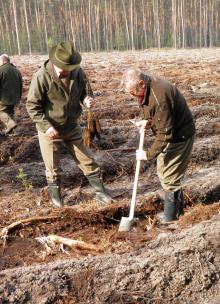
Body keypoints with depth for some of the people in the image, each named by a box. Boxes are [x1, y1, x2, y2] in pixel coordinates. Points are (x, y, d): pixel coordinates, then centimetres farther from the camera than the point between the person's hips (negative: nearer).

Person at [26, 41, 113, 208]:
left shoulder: (78, 72, -9)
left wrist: (88, 100, -19)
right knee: (53, 168, 11)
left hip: (72, 128, 3)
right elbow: (32, 105, -17)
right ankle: (56, 196, 34)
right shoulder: (42, 76, -21)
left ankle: (100, 192, 26)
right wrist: (46, 126, -26)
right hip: (50, 130, -3)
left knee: (88, 161, 11)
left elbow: (86, 93, 6)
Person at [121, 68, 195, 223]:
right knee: (163, 171, 18)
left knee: (169, 177, -2)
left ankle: (170, 217, 14)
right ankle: (178, 208, 33)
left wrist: (149, 154, -23)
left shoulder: (159, 97, -33)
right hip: (169, 134, 10)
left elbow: (165, 133, -29)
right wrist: (147, 120, -6)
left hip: (179, 136, -10)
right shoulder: (146, 88, -4)